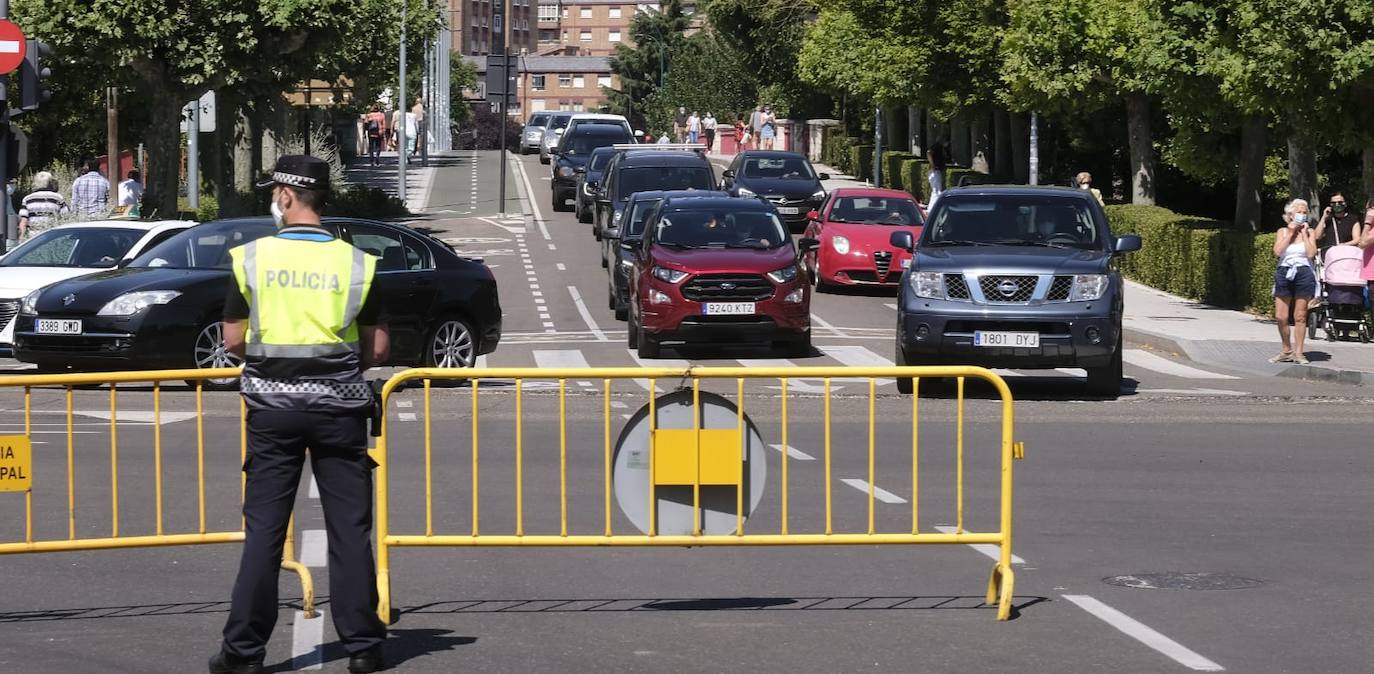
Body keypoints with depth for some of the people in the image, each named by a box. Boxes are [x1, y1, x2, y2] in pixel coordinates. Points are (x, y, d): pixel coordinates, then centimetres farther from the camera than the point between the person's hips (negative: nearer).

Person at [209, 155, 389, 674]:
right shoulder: (356, 262, -1)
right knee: (350, 528, 7)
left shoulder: (252, 257, -4)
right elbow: (377, 348, 1)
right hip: (339, 407, 0)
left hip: (272, 405, 0)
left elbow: (233, 339, -1)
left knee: (264, 528, 4)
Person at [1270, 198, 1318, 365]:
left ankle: (1298, 353, 4)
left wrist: (1304, 233, -3)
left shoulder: (1309, 231, 7)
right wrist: (1290, 233, -3)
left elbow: (1311, 253, -7)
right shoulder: (1282, 231, 10)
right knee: (1281, 317, -2)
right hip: (1284, 274, 2)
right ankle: (1286, 351, 12)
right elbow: (1277, 252, -6)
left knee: (1300, 316, -1)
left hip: (1303, 274, -1)